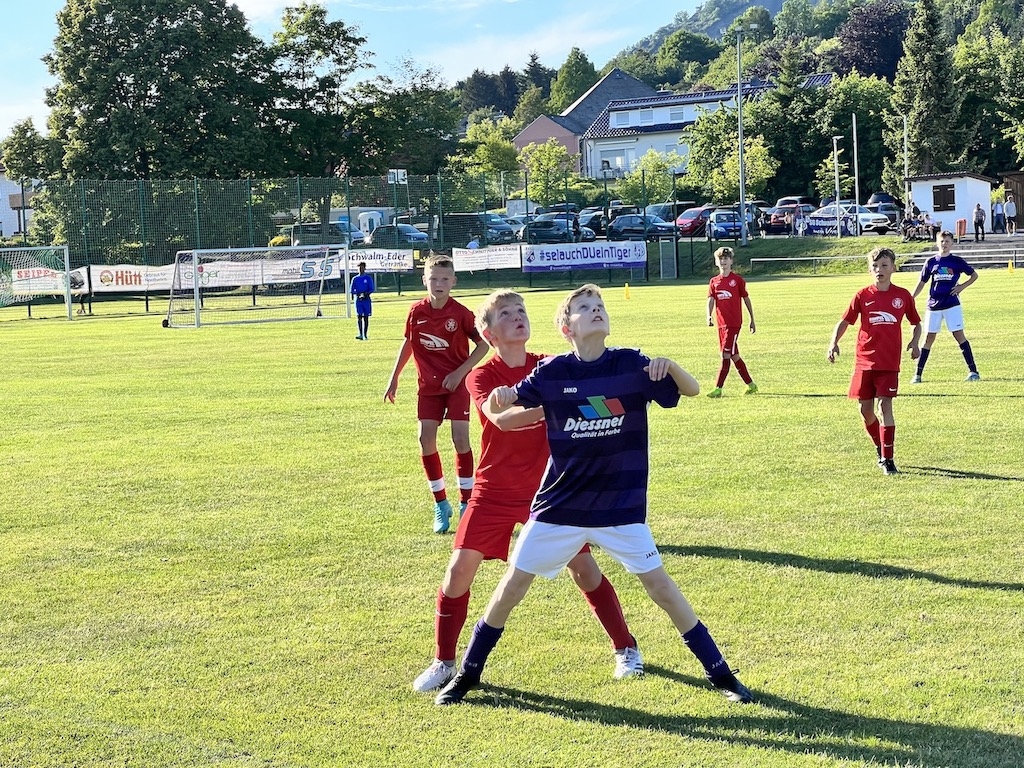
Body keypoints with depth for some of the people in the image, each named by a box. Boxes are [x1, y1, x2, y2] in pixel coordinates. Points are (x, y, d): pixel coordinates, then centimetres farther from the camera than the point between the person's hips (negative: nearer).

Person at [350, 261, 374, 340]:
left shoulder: (368, 278, 4)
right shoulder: (355, 279, 8)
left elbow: (372, 289, -1)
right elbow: (351, 290, 7)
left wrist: (366, 293, -19)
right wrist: (356, 294, -13)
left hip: (366, 300, 0)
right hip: (358, 300, 0)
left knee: (366, 317, 4)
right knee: (359, 317, -12)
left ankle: (365, 335, 12)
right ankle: (360, 334, -20)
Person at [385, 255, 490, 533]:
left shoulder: (460, 313, -13)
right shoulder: (416, 312, -3)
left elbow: (483, 344, -6)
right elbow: (408, 343, 11)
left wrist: (460, 373, -13)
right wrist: (394, 378, 12)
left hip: (456, 383, -3)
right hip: (428, 385, 3)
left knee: (460, 437, -9)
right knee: (426, 439, -3)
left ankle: (467, 503, 2)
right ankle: (441, 505, 10)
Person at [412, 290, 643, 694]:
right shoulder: (481, 377, -11)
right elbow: (502, 419, -31)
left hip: (547, 489, 1)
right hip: (495, 492, -1)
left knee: (583, 567, 0)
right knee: (459, 570, -4)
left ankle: (626, 648, 17)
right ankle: (443, 662, 13)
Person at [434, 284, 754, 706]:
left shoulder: (631, 365, -7)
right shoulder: (553, 371, -7)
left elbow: (692, 390, -7)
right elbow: (500, 409, 0)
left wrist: (670, 366, -29)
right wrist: (501, 397, -24)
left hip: (621, 507, -1)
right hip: (560, 505, 1)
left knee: (660, 586, -1)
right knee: (512, 584, 5)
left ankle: (719, 672, 13)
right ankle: (467, 674, 22)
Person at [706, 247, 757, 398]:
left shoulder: (737, 280, -2)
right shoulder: (714, 282, 9)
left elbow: (746, 299, 5)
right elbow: (711, 300, -1)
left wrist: (752, 320, 8)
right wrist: (709, 316, -21)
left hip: (734, 323, -6)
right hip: (721, 323, 6)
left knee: (726, 356, -12)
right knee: (734, 356, 12)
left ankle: (718, 389, -12)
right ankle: (750, 384, 24)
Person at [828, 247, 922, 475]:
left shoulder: (903, 296, 2)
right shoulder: (863, 296, 2)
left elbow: (916, 323, 14)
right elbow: (844, 322, 4)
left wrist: (915, 342, -5)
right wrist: (834, 343, -13)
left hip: (889, 363, -2)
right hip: (865, 361, 2)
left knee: (884, 406, -12)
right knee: (866, 409, 6)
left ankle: (887, 458, -8)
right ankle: (880, 449, 30)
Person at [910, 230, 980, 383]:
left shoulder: (956, 261, 2)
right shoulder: (931, 262, 7)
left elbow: (974, 275, 11)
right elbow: (922, 283, 14)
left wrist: (962, 286, -3)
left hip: (952, 304, -2)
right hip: (934, 305, 2)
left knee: (959, 334, -9)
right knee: (929, 337, 4)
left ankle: (973, 371, -5)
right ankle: (918, 374, 9)